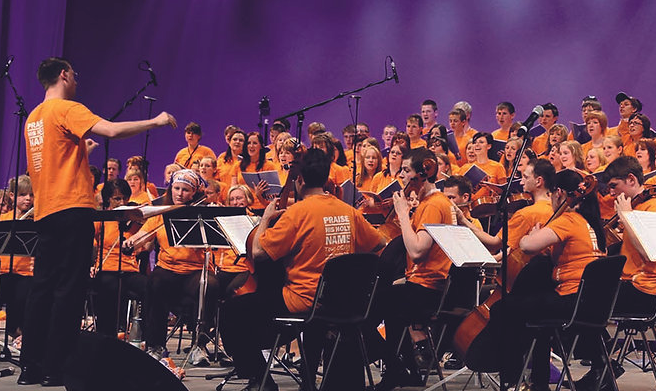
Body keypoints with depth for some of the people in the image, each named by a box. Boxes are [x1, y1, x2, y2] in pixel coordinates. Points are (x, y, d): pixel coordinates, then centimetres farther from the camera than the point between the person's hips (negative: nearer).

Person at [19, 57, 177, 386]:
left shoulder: (33, 117, 17)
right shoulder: (67, 109, -9)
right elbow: (111, 130, -22)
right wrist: (154, 122, -13)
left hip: (44, 211, 9)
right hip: (72, 208, -8)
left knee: (43, 286, 10)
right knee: (69, 288, -7)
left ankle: (31, 365, 10)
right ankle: (57, 368, -8)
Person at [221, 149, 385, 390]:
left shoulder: (299, 212, -14)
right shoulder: (349, 212, 4)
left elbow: (258, 252, -13)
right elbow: (378, 245, 17)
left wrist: (266, 218, 2)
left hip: (304, 300, -6)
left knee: (232, 312, 4)